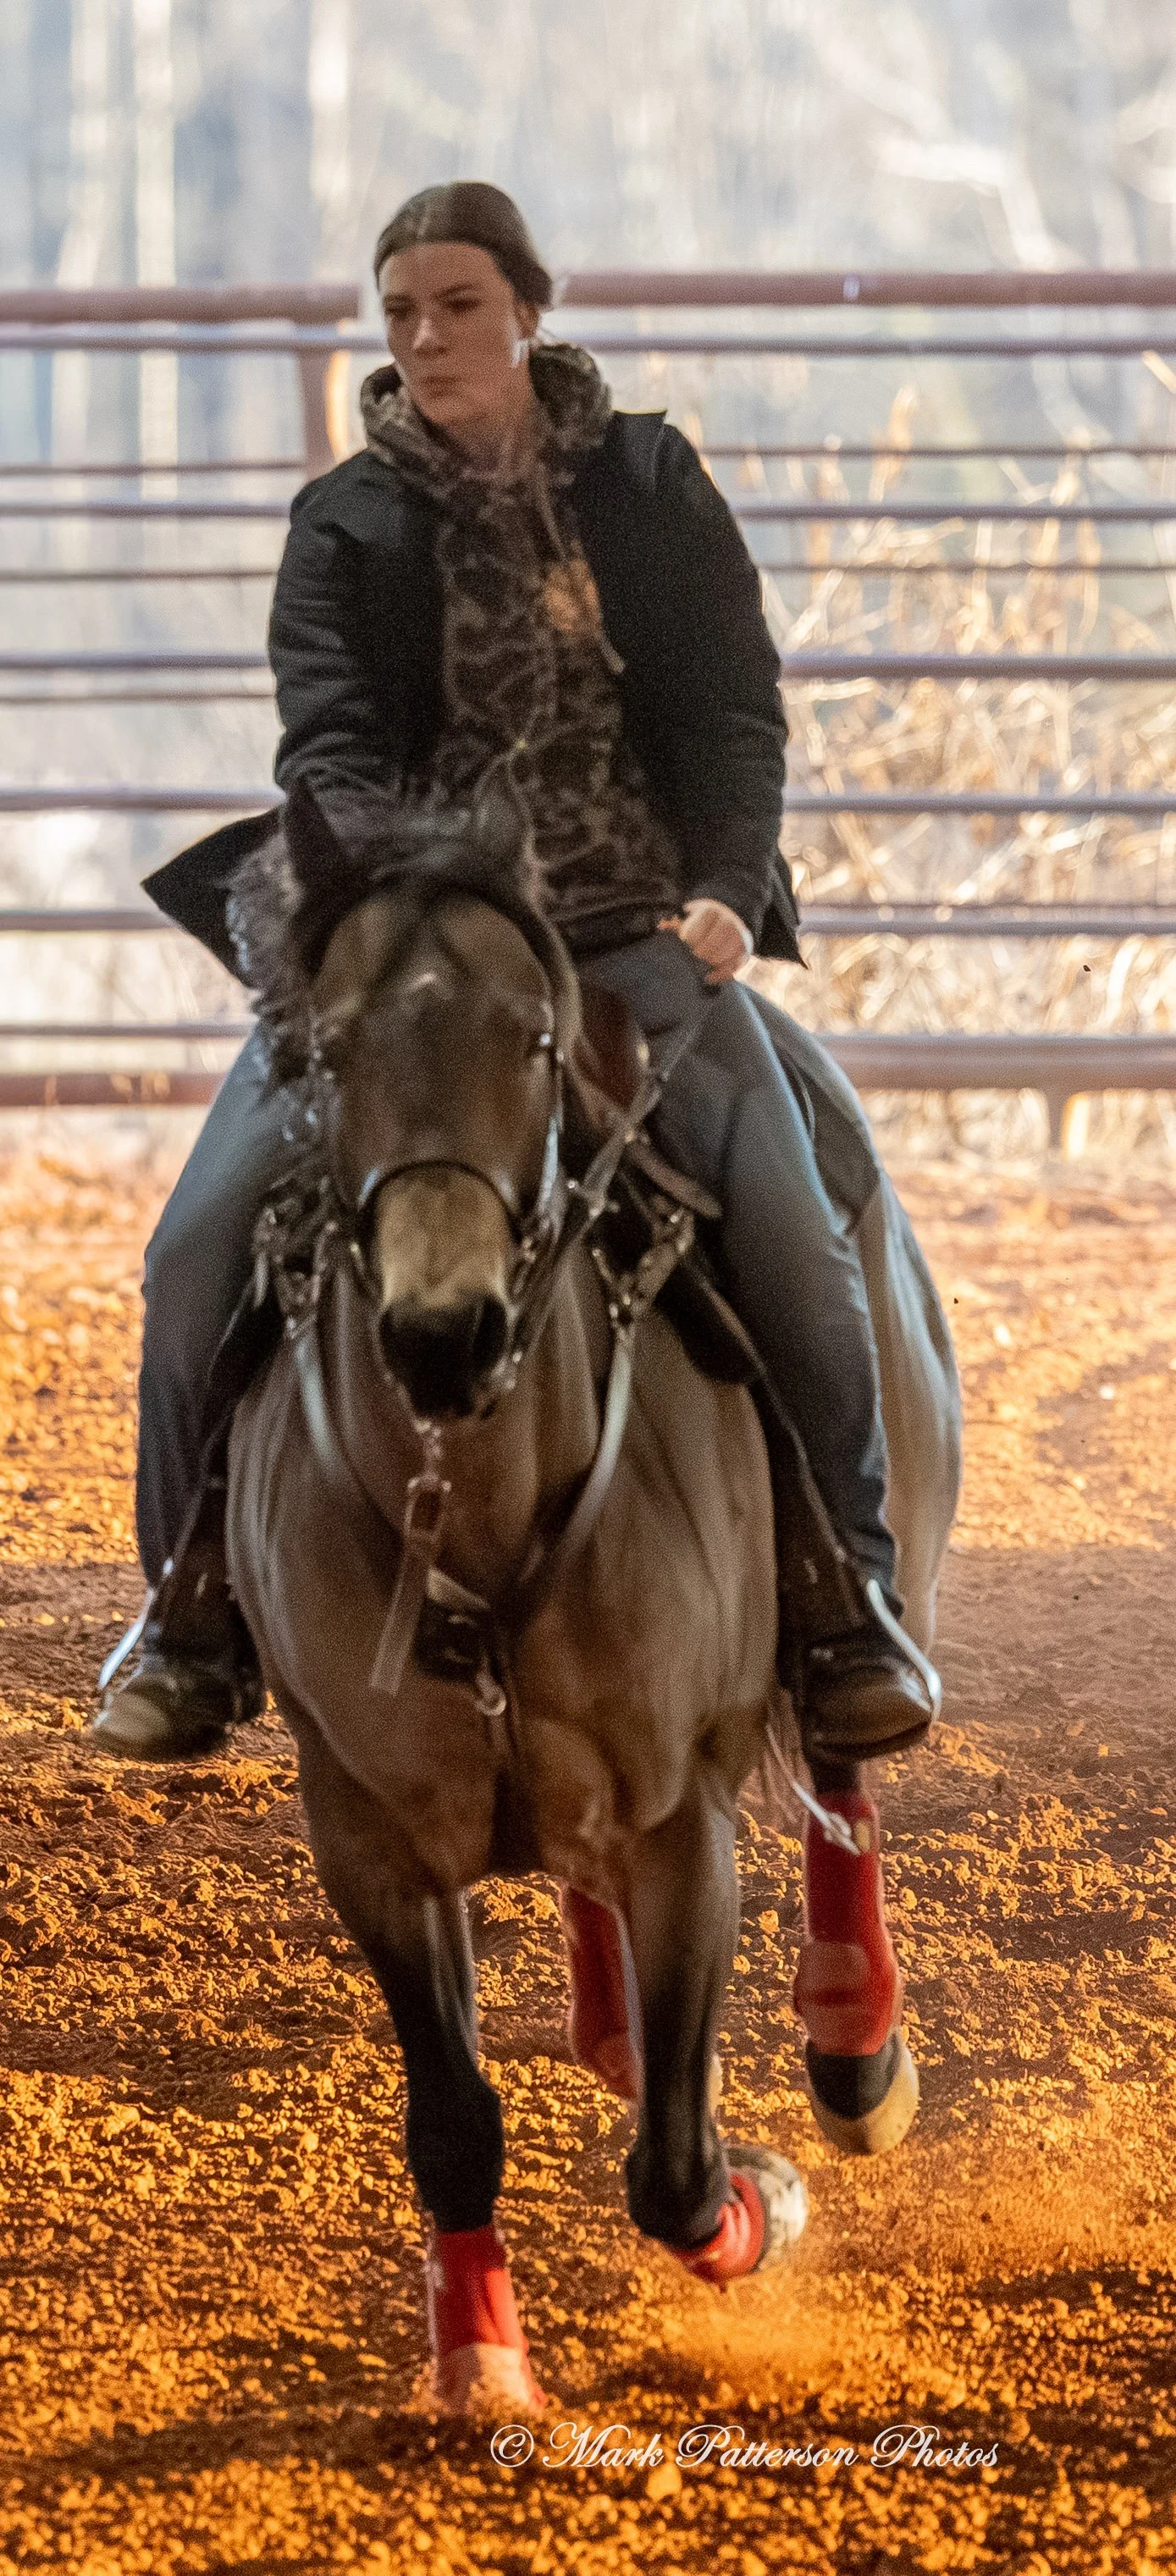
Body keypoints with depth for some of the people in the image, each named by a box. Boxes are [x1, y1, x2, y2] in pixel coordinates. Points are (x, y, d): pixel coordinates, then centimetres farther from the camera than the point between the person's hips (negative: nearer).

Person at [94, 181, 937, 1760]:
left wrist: (725, 889, -16)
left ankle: (845, 1591, -1)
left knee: (788, 1240, -20)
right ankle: (195, 1604, 1)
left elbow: (734, 712, 3)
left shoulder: (649, 483, 8)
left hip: (641, 934, 0)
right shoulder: (347, 527, 6)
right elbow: (331, 742, -5)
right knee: (206, 1241, -15)